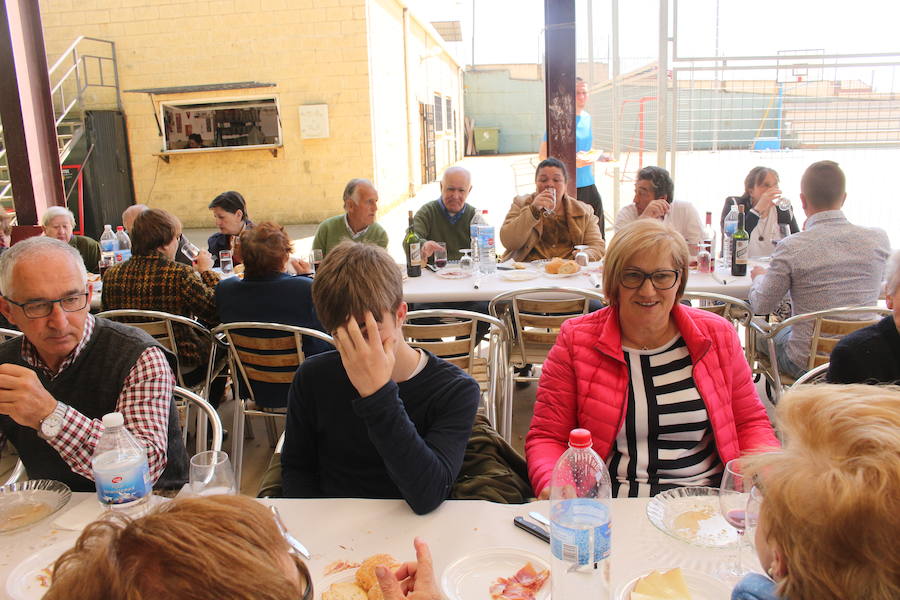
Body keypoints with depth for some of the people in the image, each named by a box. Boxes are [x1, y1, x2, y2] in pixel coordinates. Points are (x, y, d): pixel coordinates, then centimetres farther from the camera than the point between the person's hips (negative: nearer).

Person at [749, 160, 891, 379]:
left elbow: (762, 306, -8)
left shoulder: (791, 248, -19)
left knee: (762, 334, 25)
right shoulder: (879, 239, -8)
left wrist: (760, 276, 16)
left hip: (807, 364, -4)